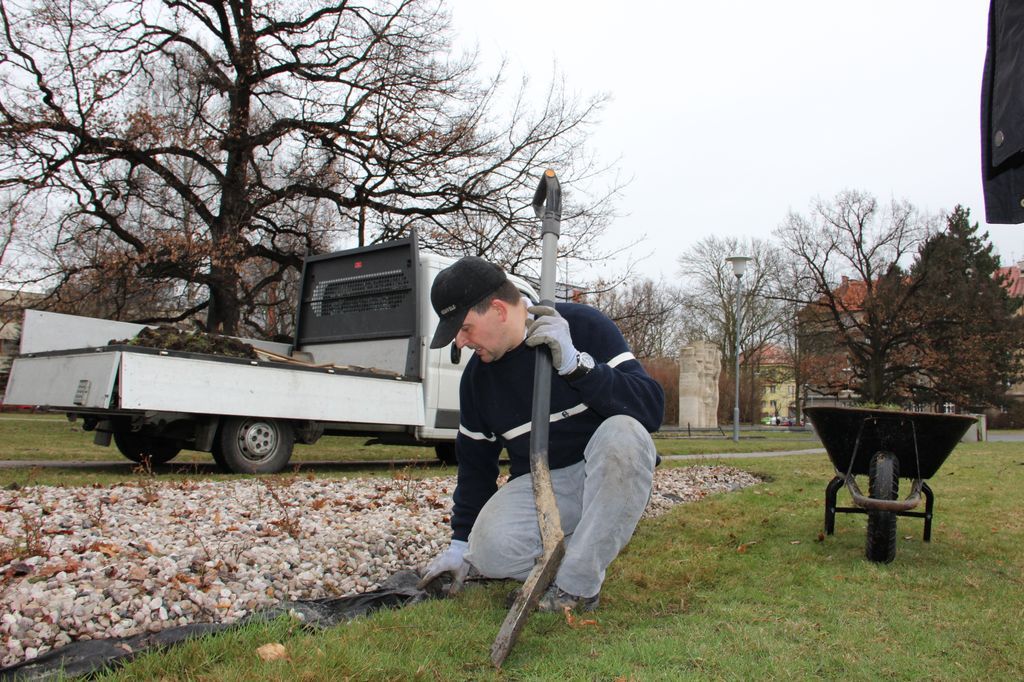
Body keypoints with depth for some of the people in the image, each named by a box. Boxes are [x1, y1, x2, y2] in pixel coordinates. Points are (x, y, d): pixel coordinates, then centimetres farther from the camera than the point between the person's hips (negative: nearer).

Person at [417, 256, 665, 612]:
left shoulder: (584, 325, -13)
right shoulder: (477, 376, 3)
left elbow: (652, 407, -21)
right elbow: (475, 461, 15)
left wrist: (576, 364, -31)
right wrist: (460, 542, 16)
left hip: (608, 476, -2)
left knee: (623, 432, -37)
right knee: (490, 550, -28)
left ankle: (578, 585, -23)